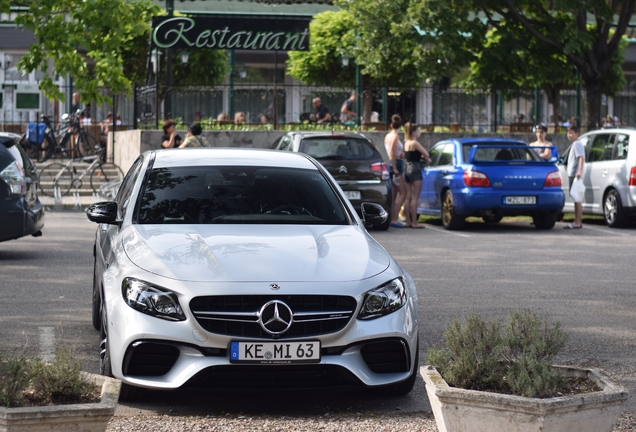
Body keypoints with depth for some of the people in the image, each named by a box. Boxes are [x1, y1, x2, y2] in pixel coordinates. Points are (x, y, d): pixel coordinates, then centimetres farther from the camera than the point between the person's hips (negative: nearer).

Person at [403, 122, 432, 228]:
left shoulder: (406, 143, 13)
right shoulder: (414, 143, -14)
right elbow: (426, 154, -13)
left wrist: (423, 157, -1)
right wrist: (425, 157, 9)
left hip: (407, 170, 9)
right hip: (415, 170, -9)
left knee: (408, 197, 9)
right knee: (414, 198, -6)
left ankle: (408, 221, 11)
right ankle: (414, 222, -6)